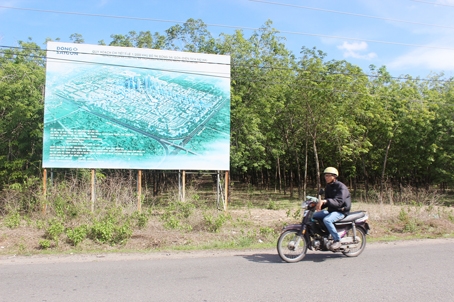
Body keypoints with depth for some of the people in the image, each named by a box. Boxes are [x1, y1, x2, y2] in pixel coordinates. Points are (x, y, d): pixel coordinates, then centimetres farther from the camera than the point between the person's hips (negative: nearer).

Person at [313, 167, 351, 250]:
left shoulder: (341, 187, -15)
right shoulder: (328, 187, 13)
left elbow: (339, 202, -29)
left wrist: (325, 201, -44)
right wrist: (319, 206, 1)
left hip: (341, 211, -9)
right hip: (331, 210, 9)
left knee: (326, 220, -34)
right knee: (313, 216, -1)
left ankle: (337, 240, -20)